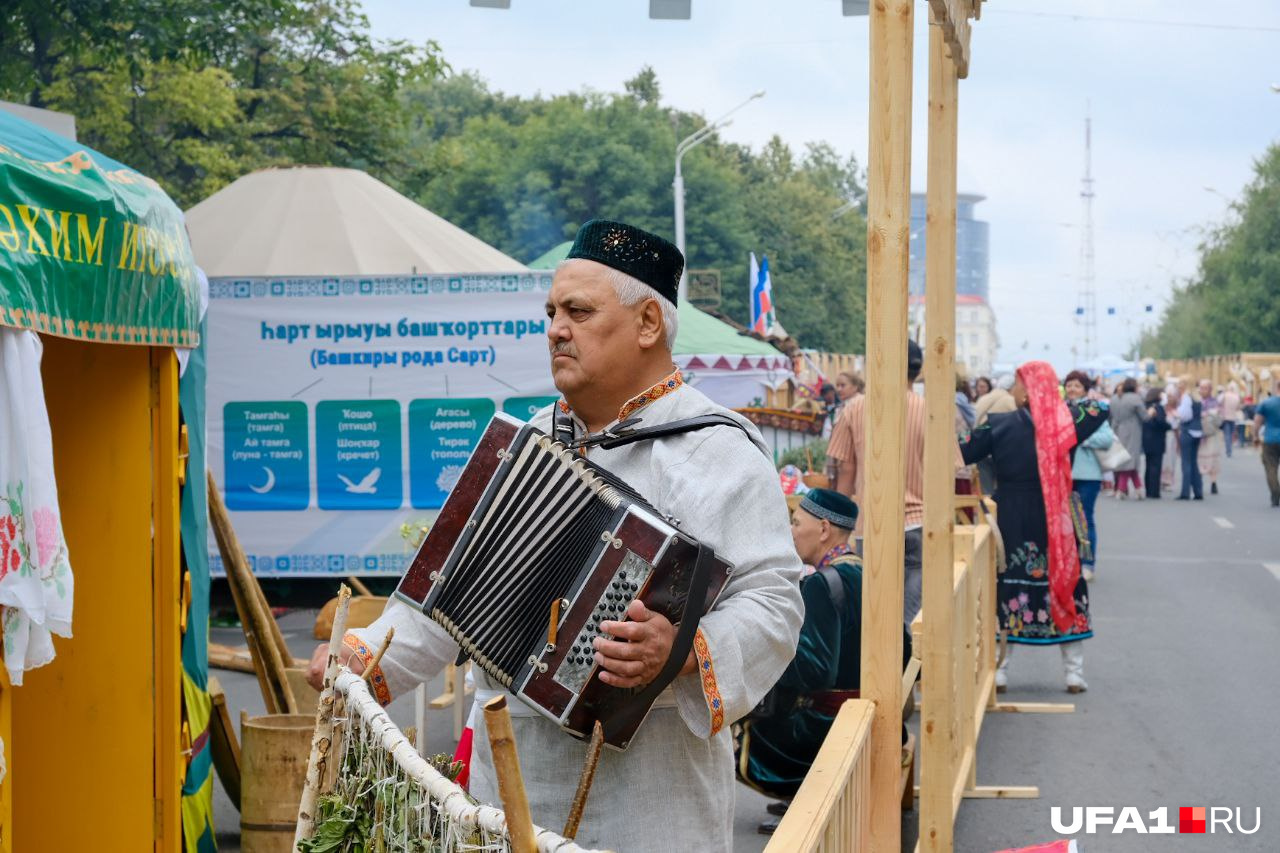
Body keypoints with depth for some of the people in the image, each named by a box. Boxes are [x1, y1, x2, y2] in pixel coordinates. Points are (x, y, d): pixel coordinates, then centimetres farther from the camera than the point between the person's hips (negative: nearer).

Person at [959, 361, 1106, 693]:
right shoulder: (1066, 421, -3)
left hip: (1011, 520, -1)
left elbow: (960, 453, -5)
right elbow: (1100, 408, 15)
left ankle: (998, 669, 7)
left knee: (1006, 588, 7)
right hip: (1055, 520, 1)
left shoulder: (998, 425, -9)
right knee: (1065, 584, 10)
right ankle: (1074, 671, 11)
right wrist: (1063, 402, 17)